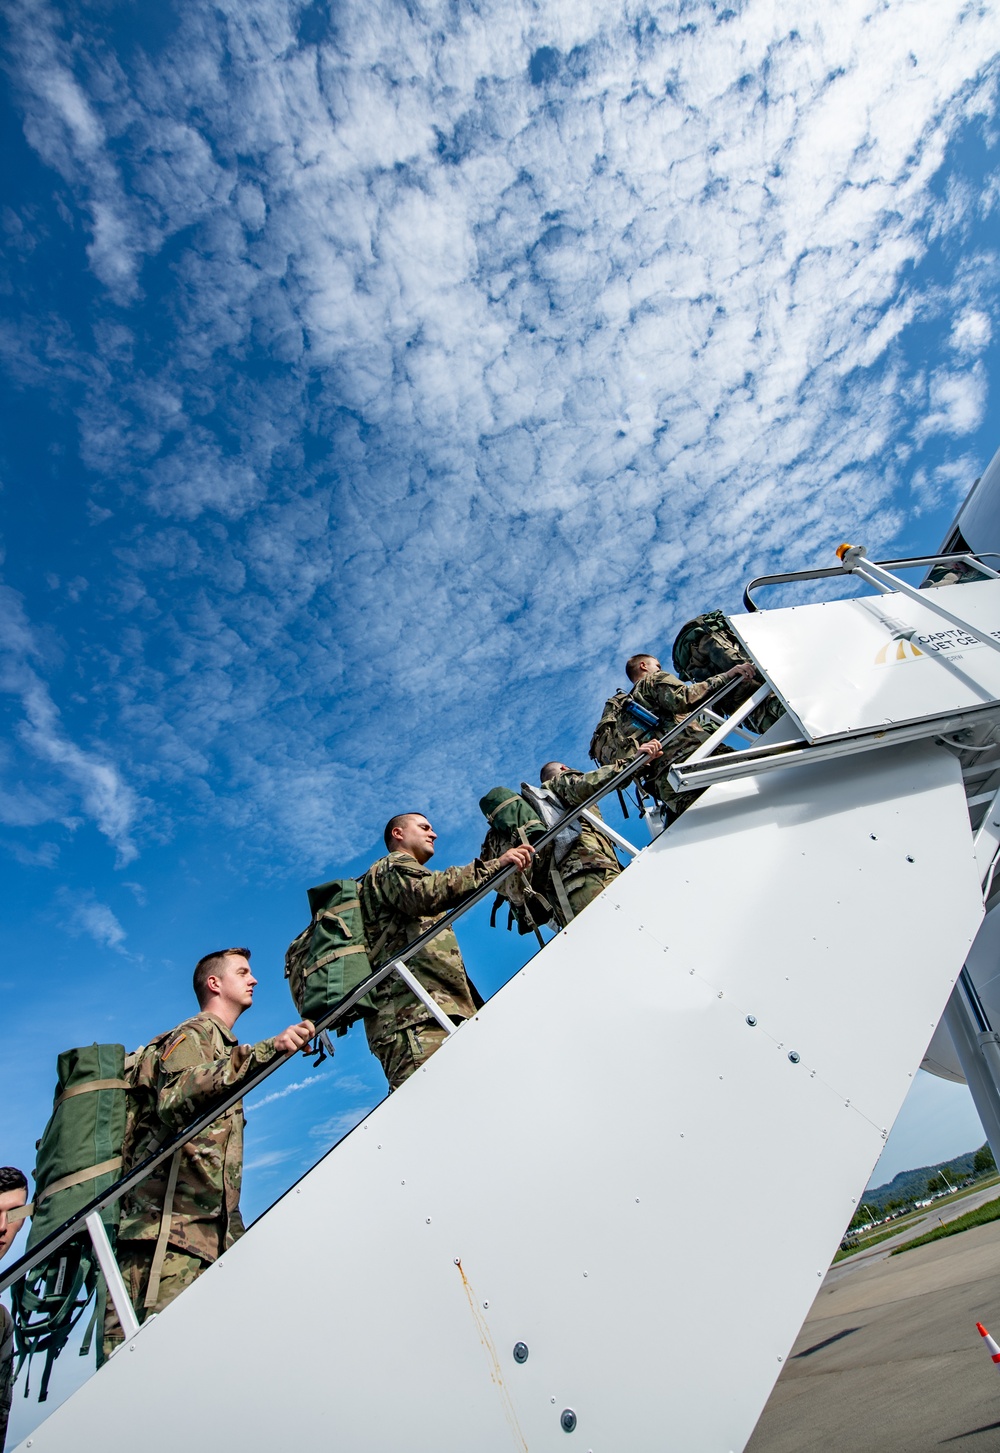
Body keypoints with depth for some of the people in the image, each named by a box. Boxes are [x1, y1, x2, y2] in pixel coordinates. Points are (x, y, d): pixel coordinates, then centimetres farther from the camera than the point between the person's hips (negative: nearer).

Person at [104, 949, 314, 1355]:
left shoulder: (223, 1046, 27)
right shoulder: (194, 1034, -1)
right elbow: (173, 1098, -24)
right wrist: (261, 1053, -33)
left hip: (208, 1226, 9)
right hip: (172, 1227, -9)